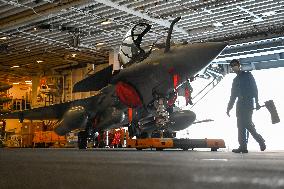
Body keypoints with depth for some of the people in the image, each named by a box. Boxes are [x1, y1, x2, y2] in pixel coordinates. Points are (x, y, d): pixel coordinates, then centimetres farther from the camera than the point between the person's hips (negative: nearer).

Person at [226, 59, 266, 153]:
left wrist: (256, 102, -13)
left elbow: (254, 88, -4)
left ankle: (260, 140, 0)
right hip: (240, 104, 7)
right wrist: (229, 107, 17)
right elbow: (233, 95, 23)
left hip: (248, 103, -7)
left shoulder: (247, 75, 5)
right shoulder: (235, 80, 22)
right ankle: (243, 146, -3)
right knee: (241, 125, -1)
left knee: (247, 123, -15)